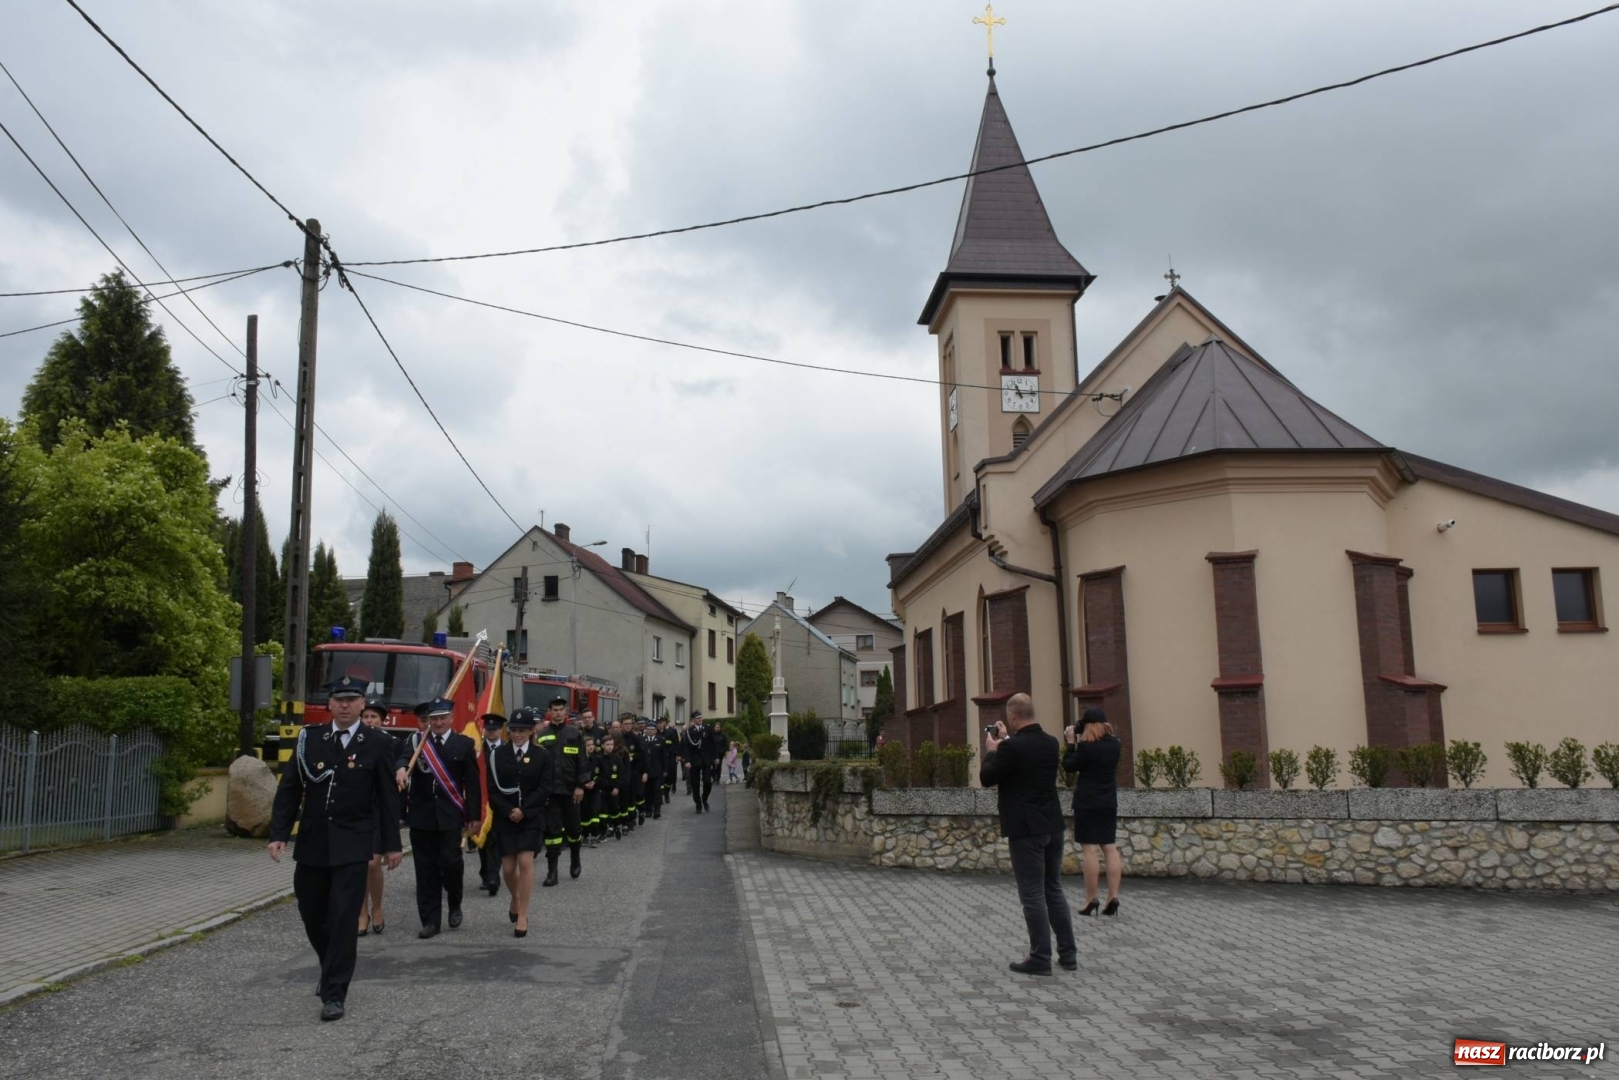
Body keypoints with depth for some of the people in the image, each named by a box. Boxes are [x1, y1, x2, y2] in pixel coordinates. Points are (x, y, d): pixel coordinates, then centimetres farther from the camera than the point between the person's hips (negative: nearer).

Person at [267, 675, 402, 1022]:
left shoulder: (377, 746, -2)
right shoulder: (308, 739, 4)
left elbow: (388, 798, 2)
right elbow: (289, 789, 4)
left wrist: (392, 844, 3)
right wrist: (278, 834, -5)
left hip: (352, 846, -3)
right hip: (312, 843, 3)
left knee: (344, 917, -8)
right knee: (311, 913, 14)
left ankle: (334, 993, 0)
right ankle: (332, 969, 39)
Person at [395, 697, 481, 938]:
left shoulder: (464, 744, 4)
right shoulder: (416, 741, 6)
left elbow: (473, 783, 3)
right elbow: (402, 757, -17)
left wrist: (474, 816, -2)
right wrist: (401, 768, -41)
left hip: (450, 816, -1)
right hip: (421, 814, 1)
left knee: (450, 862, -7)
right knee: (425, 869, 4)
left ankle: (455, 904, 21)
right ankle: (430, 920, 13)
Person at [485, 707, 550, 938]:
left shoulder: (542, 757, 0)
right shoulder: (496, 755, 2)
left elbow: (543, 789, -4)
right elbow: (493, 789, -2)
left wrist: (523, 810, -15)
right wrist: (508, 811, -14)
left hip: (532, 817, -1)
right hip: (505, 818, 1)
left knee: (525, 862, -11)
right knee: (508, 868, 5)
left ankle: (522, 915, -3)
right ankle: (515, 899, 36)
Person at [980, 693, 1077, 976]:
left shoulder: (1011, 747, -18)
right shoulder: (1050, 743, 5)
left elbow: (986, 778, -8)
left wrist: (992, 749, 5)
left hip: (1026, 829, -7)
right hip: (1052, 825, 7)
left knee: (1033, 894, 0)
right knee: (1054, 890, 15)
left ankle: (1040, 958, 4)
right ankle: (1068, 954, 19)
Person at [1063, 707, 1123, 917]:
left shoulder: (1086, 745, -16)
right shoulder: (1114, 744, 4)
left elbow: (1069, 766, -6)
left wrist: (1071, 742, 0)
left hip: (1088, 802, -6)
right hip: (1109, 802, 6)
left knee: (1090, 849, -4)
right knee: (1110, 848, 6)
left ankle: (1091, 899, -2)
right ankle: (1113, 896, 3)